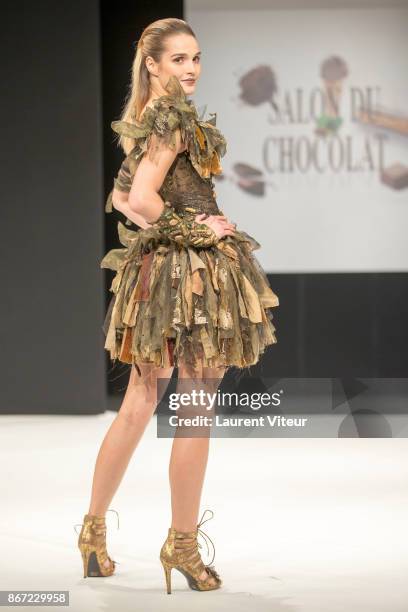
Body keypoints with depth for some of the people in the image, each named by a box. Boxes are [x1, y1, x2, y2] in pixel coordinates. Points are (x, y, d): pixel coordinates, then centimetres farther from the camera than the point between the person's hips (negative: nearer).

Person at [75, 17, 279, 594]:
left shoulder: (145, 117, 14)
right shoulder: (174, 117, -14)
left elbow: (121, 197, 20)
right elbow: (141, 199, -23)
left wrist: (165, 227, 12)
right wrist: (194, 227, -11)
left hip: (156, 268, 9)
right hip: (191, 269, -9)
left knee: (139, 406, 14)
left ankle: (94, 528, 20)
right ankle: (183, 544, 6)